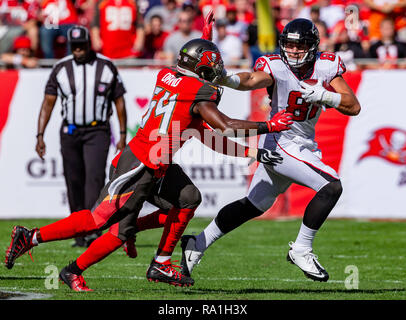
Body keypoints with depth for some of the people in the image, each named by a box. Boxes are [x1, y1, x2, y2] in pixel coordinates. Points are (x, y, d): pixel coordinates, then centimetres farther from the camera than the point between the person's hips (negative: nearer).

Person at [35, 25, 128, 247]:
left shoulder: (106, 67, 0)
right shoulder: (61, 69, 2)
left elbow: (119, 101, 7)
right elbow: (48, 103, 2)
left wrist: (123, 135, 3)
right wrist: (40, 135, -7)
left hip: (97, 131, -2)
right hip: (70, 132, 2)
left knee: (95, 177, -18)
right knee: (74, 182, 4)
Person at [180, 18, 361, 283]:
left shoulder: (326, 67, -4)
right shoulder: (275, 67, -16)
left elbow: (354, 107, -7)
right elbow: (252, 80, -38)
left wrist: (325, 96, -24)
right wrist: (227, 79, -59)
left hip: (304, 145, 7)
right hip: (281, 142, -7)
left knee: (255, 205, 17)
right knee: (331, 187, -19)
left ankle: (198, 244, 28)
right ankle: (301, 250, -5)